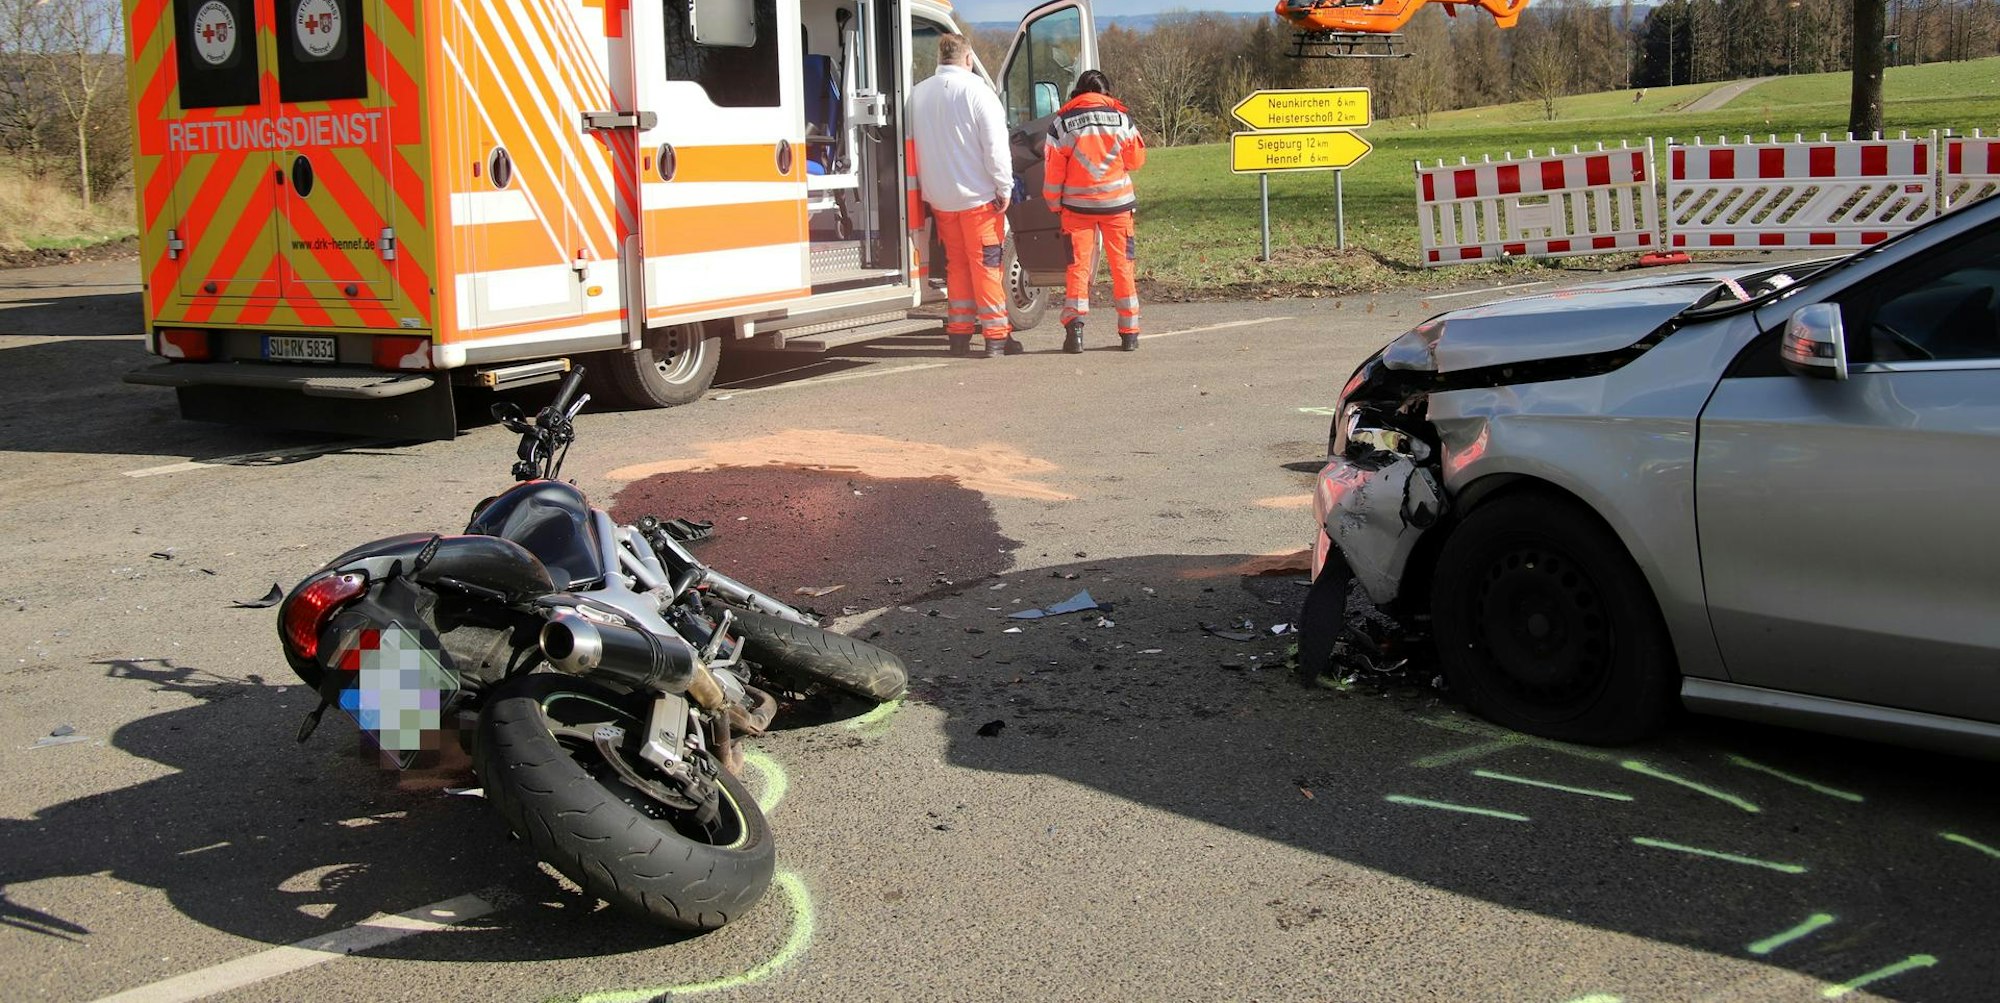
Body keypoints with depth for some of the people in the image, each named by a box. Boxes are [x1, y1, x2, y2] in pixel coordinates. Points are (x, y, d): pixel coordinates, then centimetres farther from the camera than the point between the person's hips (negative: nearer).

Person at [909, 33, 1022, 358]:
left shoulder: (919, 94, 7)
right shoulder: (976, 90, -11)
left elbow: (913, 145, 15)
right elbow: (995, 145, -14)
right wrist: (1004, 187, -7)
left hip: (939, 197, 5)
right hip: (978, 195, -5)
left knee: (956, 264, 14)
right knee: (987, 264, 0)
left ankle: (959, 332, 16)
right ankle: (996, 336, 1)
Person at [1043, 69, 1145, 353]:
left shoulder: (1062, 122, -2)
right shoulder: (1121, 118, 0)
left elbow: (1053, 170, -3)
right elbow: (1137, 159, 7)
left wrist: (1054, 204, 9)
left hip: (1078, 205, -1)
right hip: (1117, 203, 1)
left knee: (1078, 266, 3)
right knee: (1123, 266, 8)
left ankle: (1074, 327, -9)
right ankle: (1129, 331, 9)